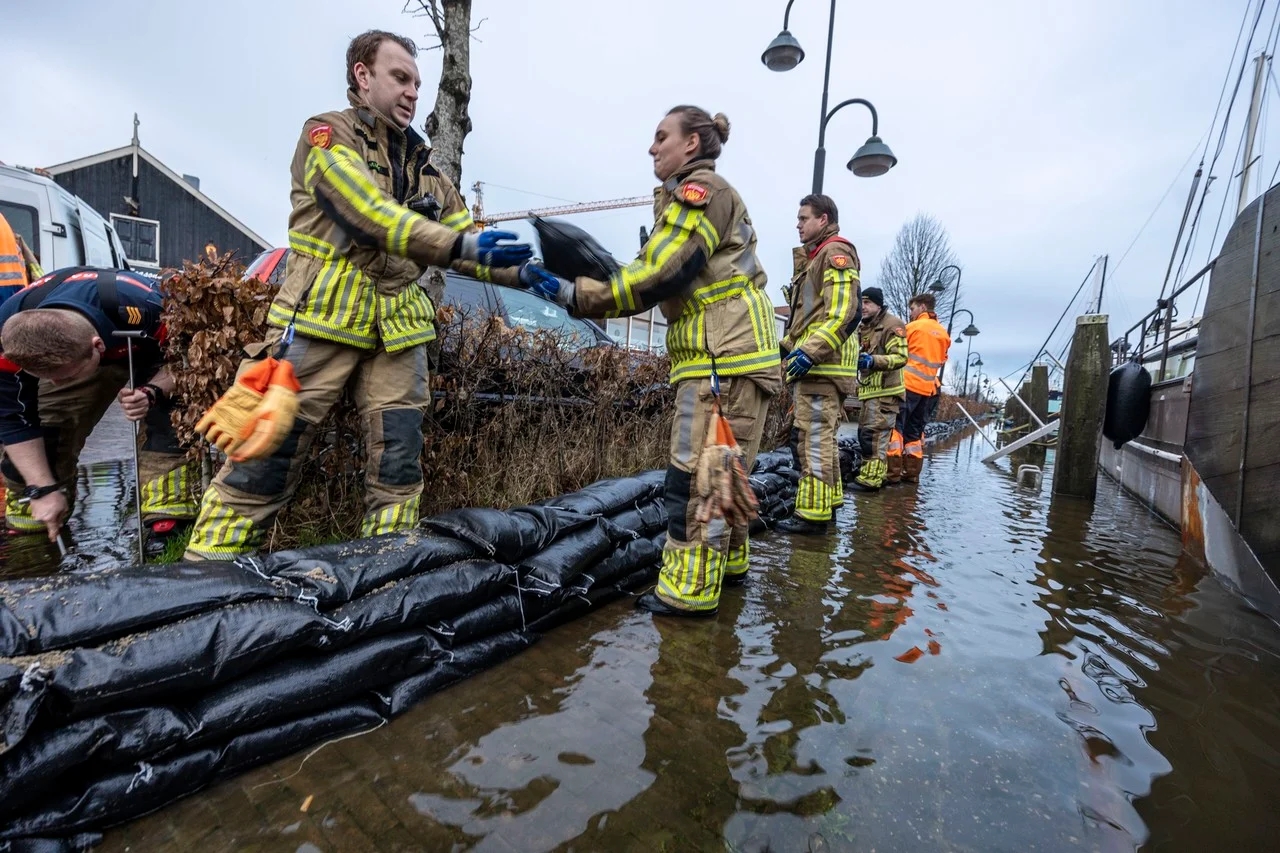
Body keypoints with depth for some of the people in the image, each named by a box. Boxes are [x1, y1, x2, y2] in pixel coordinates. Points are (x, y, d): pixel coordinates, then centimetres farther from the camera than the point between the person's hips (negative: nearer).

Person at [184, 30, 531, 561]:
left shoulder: (418, 164, 21)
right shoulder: (327, 134, 2)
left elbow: (461, 235, 20)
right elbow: (369, 215, -17)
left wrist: (521, 271, 5)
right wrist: (463, 245, -26)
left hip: (397, 331, 6)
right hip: (323, 321, -6)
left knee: (398, 473, 5)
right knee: (262, 466, -4)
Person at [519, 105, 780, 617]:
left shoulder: (701, 189, -5)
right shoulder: (691, 198, 27)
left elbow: (659, 276, -17)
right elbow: (659, 275, 18)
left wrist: (573, 295, -16)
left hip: (725, 356, -10)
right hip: (723, 356, 10)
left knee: (695, 473, -9)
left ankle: (690, 589, -1)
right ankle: (727, 562, 29)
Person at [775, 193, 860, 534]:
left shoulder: (835, 253, -5)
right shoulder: (814, 258, 25)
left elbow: (843, 313, -18)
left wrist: (811, 352, -24)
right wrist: (787, 346, 18)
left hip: (822, 364, -10)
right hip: (815, 363, 10)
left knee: (814, 438, -10)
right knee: (822, 436, 14)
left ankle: (814, 514, -6)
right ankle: (827, 501, 24)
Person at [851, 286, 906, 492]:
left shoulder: (892, 325, -8)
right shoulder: (863, 327, 19)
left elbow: (901, 357, -17)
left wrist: (872, 361, -28)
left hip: (885, 391, -9)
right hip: (869, 390, 10)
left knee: (874, 433, -13)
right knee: (865, 433, 12)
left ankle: (871, 478, -12)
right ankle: (874, 475, 21)